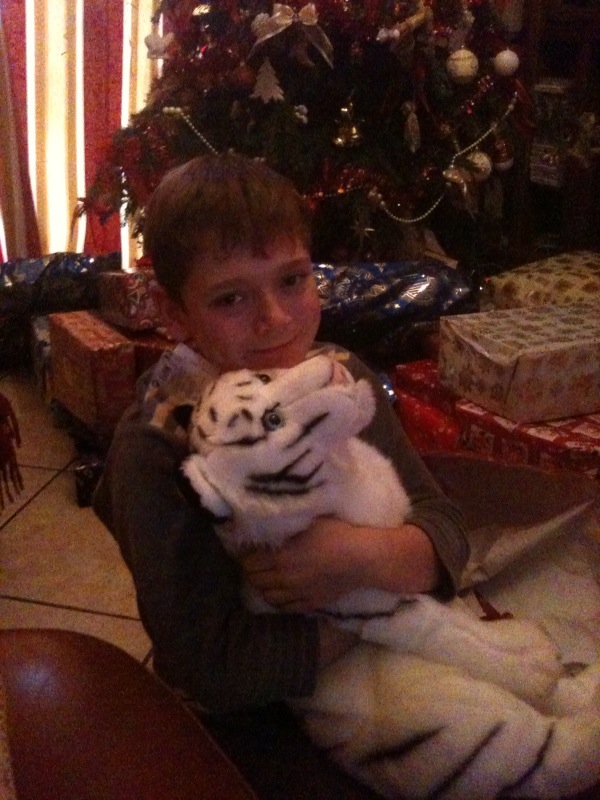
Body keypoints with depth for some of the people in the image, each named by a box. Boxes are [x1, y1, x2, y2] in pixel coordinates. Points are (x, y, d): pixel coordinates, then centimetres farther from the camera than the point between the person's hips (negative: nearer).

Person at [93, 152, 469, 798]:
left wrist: (370, 558, -29)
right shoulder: (154, 453, -22)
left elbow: (444, 530, -7)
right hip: (246, 732, -4)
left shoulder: (345, 378, -6)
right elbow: (210, 668, -24)